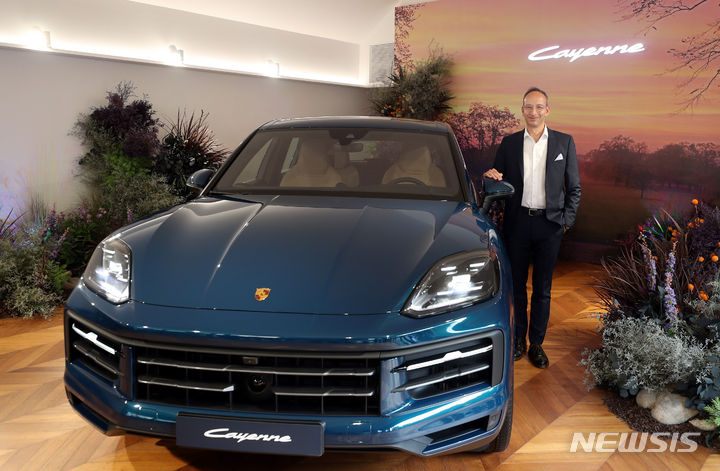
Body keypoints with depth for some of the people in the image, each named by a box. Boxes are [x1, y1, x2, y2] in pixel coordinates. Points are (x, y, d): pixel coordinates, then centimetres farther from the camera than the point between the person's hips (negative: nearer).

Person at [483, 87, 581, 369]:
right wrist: (491, 177, -11)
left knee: (542, 289, 7)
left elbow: (574, 187, 6)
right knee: (517, 285, 9)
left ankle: (537, 343, 19)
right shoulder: (509, 143, 6)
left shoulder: (564, 142, 4)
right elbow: (499, 183, 12)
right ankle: (519, 339, 24)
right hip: (517, 222, 1)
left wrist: (566, 220, -1)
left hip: (549, 223, -1)